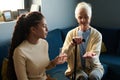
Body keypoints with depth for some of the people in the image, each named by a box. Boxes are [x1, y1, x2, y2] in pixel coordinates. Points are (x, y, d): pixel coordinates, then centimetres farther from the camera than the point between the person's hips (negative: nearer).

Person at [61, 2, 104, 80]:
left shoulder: (97, 34, -4)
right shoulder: (71, 34, -1)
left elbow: (95, 54, -15)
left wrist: (90, 55, -39)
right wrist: (72, 44, -26)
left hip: (93, 66, 1)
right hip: (76, 67, 0)